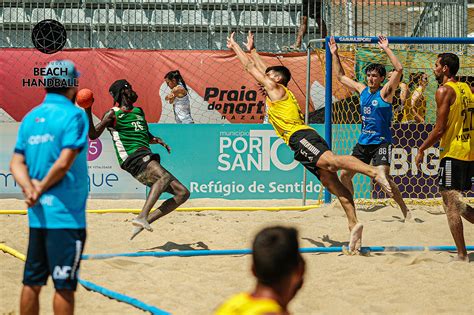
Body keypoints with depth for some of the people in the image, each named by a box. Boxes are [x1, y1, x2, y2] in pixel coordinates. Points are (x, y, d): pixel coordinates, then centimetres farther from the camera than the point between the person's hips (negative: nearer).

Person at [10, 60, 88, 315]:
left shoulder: (30, 118, 12)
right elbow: (64, 163, -18)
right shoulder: (73, 115, -10)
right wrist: (42, 189, -6)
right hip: (65, 215, -7)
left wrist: (30, 188, -8)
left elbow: (17, 163, 6)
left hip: (37, 215, 7)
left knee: (32, 283, 11)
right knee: (64, 285, -2)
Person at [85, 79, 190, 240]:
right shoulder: (113, 114, 4)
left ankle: (145, 221, -4)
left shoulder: (138, 111, 26)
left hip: (147, 158, 8)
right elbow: (93, 135, -5)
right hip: (133, 158, -8)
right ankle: (141, 217, -46)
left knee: (182, 193, 1)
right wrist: (88, 111, -18)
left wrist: (158, 140, 15)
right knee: (165, 176, -36)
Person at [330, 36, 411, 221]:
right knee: (345, 174, 7)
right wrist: (334, 54, 17)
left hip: (381, 142, -7)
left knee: (383, 176, -22)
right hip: (363, 142, 7)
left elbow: (399, 69, -22)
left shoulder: (385, 92, -8)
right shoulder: (362, 89, 9)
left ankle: (405, 211, -15)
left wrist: (386, 49, -20)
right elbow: (341, 77, 21)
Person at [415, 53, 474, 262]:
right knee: (456, 204, 17)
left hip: (452, 153, -8)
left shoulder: (444, 91, -11)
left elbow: (440, 129, -15)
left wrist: (422, 150, -5)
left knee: (451, 205, -3)